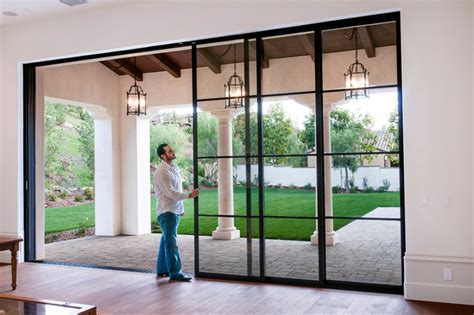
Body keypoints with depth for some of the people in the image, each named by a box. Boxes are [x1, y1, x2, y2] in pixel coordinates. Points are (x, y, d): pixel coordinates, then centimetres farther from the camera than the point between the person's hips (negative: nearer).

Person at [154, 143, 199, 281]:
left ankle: (162, 270, 24)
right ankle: (175, 272, -2)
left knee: (166, 240, 15)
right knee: (171, 242, -6)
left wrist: (181, 208, 18)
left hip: (175, 210, 9)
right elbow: (170, 193, -21)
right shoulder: (161, 172, -16)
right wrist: (189, 195, -26)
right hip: (166, 211, -9)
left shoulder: (174, 168, 12)